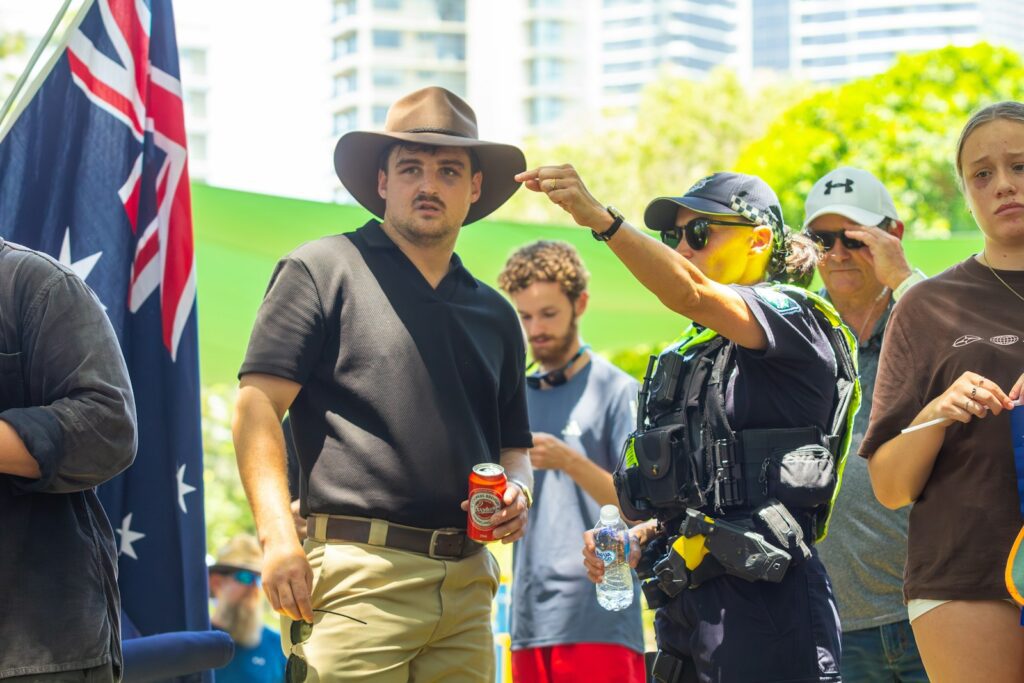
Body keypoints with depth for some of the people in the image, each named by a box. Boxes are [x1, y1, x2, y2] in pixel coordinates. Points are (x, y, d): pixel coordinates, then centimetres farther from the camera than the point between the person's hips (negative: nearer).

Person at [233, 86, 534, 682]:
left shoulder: (495, 314, 22)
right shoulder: (323, 270, 5)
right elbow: (258, 406, -3)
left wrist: (518, 490, 5)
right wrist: (277, 534, -14)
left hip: (468, 586, 6)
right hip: (357, 573, -5)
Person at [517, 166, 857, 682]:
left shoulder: (791, 319, -3)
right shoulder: (690, 356, 22)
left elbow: (690, 294, -24)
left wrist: (599, 217, -33)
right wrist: (641, 538, 9)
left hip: (764, 601, -8)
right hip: (688, 603, 8)